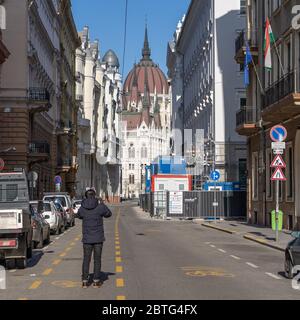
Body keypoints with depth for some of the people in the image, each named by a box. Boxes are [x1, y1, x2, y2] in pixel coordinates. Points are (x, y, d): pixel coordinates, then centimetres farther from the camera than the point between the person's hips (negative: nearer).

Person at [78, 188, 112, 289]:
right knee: (97, 259, 7)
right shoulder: (100, 207, -9)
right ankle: (96, 281, 8)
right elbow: (108, 214, 9)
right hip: (98, 238, -1)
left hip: (87, 238, 1)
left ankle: (85, 281, 6)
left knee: (86, 259, 8)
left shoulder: (82, 209, -5)